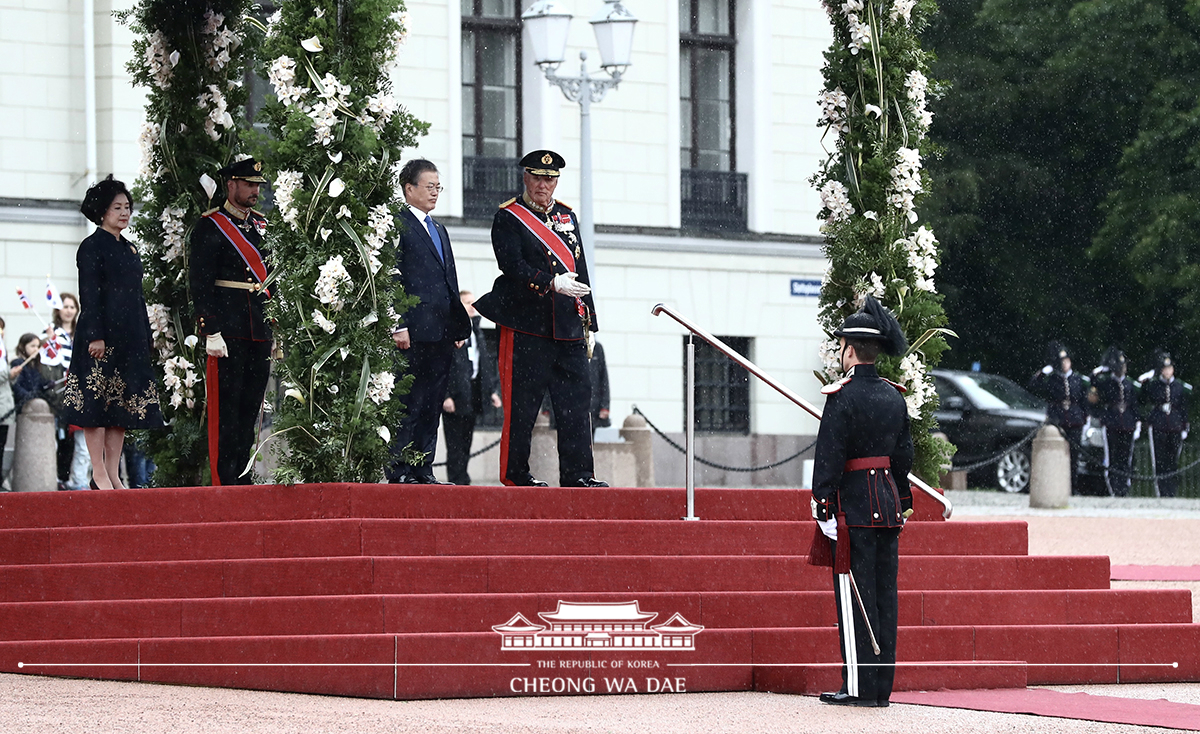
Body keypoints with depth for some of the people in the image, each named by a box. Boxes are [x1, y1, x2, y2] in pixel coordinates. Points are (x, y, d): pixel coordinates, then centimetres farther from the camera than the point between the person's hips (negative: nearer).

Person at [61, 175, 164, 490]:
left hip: (129, 339, 8)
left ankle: (113, 473, 6)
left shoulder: (129, 249, 18)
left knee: (123, 403, 5)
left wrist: (147, 338, 16)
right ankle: (99, 473, -6)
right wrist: (95, 336, -18)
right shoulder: (92, 247, -4)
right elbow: (89, 295, -11)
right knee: (97, 401, -6)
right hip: (102, 334, -8)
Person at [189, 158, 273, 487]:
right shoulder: (210, 227, -4)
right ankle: (224, 481, -4)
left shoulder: (262, 225, 16)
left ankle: (242, 475, 13)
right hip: (227, 330, -7)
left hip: (260, 331, 7)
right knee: (225, 407, -5)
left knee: (251, 406, 8)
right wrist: (211, 333, -16)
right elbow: (201, 285, -9)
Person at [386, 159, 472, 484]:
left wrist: (459, 325, 17)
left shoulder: (439, 230, 23)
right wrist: (398, 326, -17)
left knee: (433, 405, 8)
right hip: (415, 332, -8)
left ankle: (424, 470, 11)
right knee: (410, 403, -8)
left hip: (442, 332, 8)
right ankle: (399, 471, -7)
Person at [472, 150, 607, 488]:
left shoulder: (566, 216, 19)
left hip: (568, 328, 6)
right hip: (527, 326, -6)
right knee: (522, 402, -3)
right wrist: (553, 283, -27)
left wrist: (588, 322, 16)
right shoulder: (508, 218, 0)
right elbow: (512, 266, -15)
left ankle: (577, 473, 2)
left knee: (576, 398, 0)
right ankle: (515, 473, 5)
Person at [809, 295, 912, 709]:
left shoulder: (842, 397, -13)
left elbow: (829, 457, -15)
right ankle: (882, 686, 11)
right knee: (883, 594, 8)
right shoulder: (894, 397, 9)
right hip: (888, 501, 7)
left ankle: (859, 686, -5)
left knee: (855, 597, -5)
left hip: (852, 504, -7)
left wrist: (823, 507, -13)